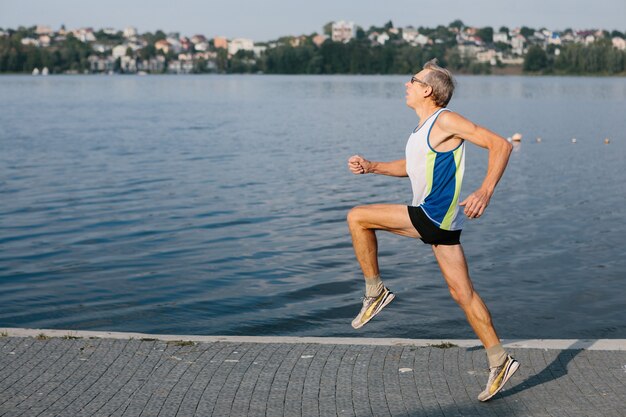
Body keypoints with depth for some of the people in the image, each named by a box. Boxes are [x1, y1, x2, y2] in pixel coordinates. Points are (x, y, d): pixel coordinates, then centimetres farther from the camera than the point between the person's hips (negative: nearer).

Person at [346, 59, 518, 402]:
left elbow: (500, 144, -16)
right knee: (462, 293, 9)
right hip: (439, 222, 9)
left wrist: (485, 191, -27)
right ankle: (499, 362, 11)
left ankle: (375, 292, 6)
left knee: (357, 217, -3)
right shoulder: (424, 128, 18)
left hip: (434, 217, -9)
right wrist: (371, 167, 19)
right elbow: (411, 167, 33)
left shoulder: (445, 120, -11)